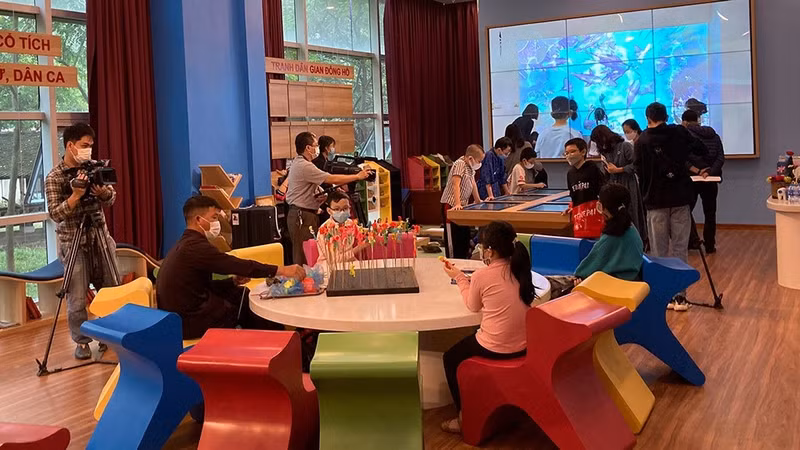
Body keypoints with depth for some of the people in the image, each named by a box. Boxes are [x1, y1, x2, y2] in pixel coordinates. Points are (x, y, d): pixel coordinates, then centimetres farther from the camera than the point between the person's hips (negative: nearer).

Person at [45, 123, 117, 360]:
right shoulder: (54, 177, -8)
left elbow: (110, 199, 0)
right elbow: (55, 214, -14)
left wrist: (103, 192, -22)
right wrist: (75, 196, -28)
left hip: (100, 237, 4)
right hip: (73, 242, -4)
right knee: (77, 299, -3)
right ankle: (81, 342, 13)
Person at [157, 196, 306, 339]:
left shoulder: (186, 244, 14)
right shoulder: (195, 246, -19)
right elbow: (238, 265, -24)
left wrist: (233, 281, 4)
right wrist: (281, 271, -24)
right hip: (190, 323, -9)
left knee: (242, 294, 13)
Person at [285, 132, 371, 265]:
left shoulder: (298, 163, 16)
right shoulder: (304, 166, -17)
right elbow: (332, 179, -18)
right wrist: (358, 176, -9)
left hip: (302, 214, 11)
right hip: (302, 216, -11)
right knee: (304, 257, -9)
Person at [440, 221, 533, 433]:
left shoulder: (482, 275, -16)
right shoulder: (520, 268, 0)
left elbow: (473, 306, 1)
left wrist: (459, 277, 11)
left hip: (496, 350, -7)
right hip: (524, 346, 7)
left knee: (450, 358, 20)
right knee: (468, 344, 33)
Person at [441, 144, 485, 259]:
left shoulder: (471, 167, 10)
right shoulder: (460, 164, -18)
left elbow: (472, 183, 21)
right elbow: (455, 184, -26)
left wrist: (478, 200, 22)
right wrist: (457, 204, -34)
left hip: (463, 205, 9)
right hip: (451, 206, -9)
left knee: (464, 236, 13)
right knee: (453, 238, -5)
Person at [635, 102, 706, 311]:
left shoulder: (642, 141, -2)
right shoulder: (679, 132, 1)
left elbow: (641, 173, 0)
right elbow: (701, 150, 9)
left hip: (656, 201, -1)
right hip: (680, 199, 1)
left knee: (659, 251, 5)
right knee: (680, 248, 4)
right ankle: (680, 296, 4)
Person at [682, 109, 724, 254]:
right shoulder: (714, 135, 10)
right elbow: (721, 158, 0)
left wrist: (696, 170, -14)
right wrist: (709, 172, -9)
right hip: (711, 180, 4)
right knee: (710, 213, 11)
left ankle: (693, 240, -4)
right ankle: (710, 245, 15)